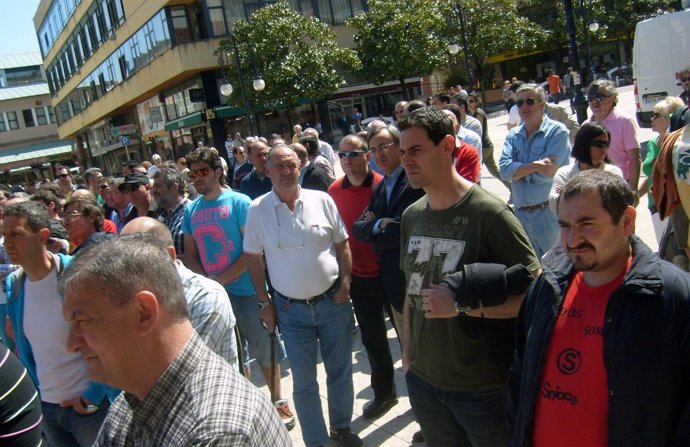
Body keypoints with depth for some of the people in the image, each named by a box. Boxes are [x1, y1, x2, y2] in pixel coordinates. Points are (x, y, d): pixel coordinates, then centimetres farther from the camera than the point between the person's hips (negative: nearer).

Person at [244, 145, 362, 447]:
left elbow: (342, 244, 4)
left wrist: (345, 283, -4)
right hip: (291, 309, -1)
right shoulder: (257, 210, -5)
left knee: (340, 371, 16)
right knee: (304, 381, 9)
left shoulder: (322, 200, -4)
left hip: (333, 301, 1)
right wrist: (264, 302, 1)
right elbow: (254, 258, 1)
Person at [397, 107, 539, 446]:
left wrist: (461, 305, -24)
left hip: (482, 388, -5)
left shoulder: (489, 213, -17)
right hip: (422, 380, 5)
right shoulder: (411, 216, 3)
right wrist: (407, 353, 11)